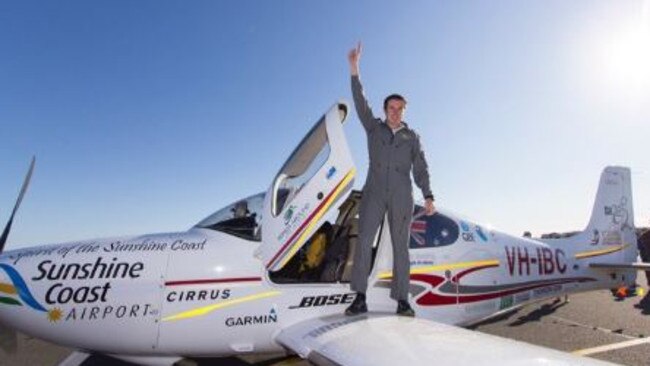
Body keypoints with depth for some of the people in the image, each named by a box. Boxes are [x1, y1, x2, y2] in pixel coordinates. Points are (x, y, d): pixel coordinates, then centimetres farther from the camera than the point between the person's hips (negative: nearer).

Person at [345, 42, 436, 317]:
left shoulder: (412, 137, 12)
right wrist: (354, 68, -10)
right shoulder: (374, 128, 11)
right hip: (374, 193, 0)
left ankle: (402, 301, 7)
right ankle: (360, 298, -10)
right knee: (364, 240, -13)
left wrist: (428, 197, -7)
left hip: (401, 197, 1)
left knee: (401, 245, 0)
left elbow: (421, 169, 6)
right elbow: (360, 102, -2)